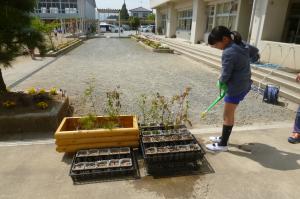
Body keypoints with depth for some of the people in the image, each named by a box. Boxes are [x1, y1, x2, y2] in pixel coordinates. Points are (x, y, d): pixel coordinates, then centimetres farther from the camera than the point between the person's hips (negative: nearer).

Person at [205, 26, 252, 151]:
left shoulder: (228, 53, -23)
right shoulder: (242, 45, 4)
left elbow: (226, 74, -21)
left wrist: (221, 83, 2)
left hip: (236, 87, -9)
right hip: (244, 84, 9)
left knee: (228, 116, 3)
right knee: (229, 113, 20)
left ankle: (223, 144, 16)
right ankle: (224, 137, 34)